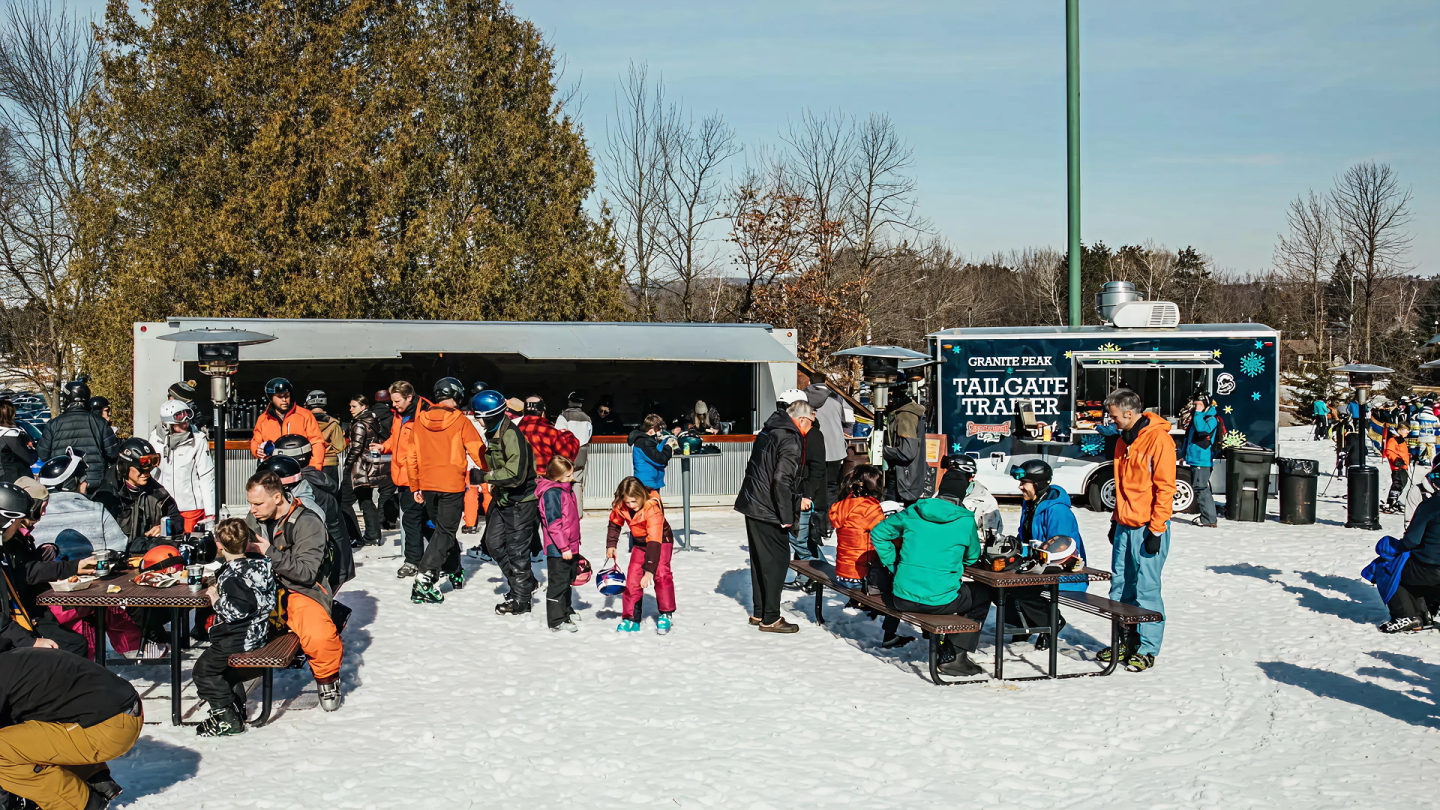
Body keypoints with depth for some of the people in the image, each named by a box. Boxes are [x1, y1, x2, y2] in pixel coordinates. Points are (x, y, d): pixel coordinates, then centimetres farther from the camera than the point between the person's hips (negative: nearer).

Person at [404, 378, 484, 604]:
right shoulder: (460, 421, -8)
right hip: (452, 486, -4)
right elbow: (478, 452, -8)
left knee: (442, 528, 22)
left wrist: (415, 487, 17)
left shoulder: (420, 422, 3)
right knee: (445, 532, -1)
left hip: (427, 485, 4)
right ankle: (424, 582, -13)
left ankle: (454, 571, 32)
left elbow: (412, 457, 7)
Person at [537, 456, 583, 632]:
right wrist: (564, 547, -23)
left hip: (570, 547, 10)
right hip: (558, 550, -10)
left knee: (567, 580, 21)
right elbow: (553, 522, -22)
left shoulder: (566, 489, 12)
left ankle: (566, 612, 35)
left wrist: (575, 544, 25)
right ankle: (556, 621, 5)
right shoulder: (551, 492, -18)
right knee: (558, 583, -2)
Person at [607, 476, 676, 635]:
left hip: (661, 541, -5)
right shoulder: (620, 506, -18)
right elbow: (614, 524, 7)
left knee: (661, 573, -24)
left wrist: (649, 570, -41)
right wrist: (611, 545, -2)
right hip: (639, 543, 5)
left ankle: (666, 615, -13)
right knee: (632, 579, -3)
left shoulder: (652, 508, -36)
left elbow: (655, 542, -38)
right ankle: (631, 618, 5)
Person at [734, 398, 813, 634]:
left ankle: (759, 612, 25)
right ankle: (770, 618, 3)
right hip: (769, 511, -9)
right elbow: (782, 480, -23)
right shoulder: (791, 441, -16)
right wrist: (787, 516, -17)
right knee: (777, 561, -1)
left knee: (760, 560, 17)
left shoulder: (768, 431, 13)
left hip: (752, 505, 9)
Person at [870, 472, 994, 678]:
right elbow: (972, 557, 11)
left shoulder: (912, 512, 3)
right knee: (983, 594, 23)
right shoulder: (966, 521, -4)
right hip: (940, 601, -4)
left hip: (902, 599, 4)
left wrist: (893, 566, 15)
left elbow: (878, 533, 11)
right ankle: (953, 656, 16)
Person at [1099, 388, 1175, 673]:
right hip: (1124, 526, 8)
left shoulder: (1158, 439, -13)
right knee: (1120, 587, 10)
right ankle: (1125, 642, 19)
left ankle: (1147, 649, 5)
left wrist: (1155, 530, -16)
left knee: (1146, 589, -4)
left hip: (1147, 529, -8)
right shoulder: (1124, 440, 14)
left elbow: (1165, 488, -15)